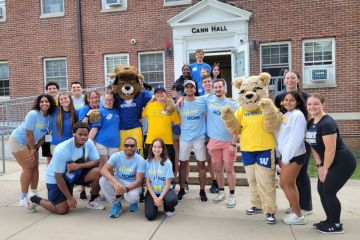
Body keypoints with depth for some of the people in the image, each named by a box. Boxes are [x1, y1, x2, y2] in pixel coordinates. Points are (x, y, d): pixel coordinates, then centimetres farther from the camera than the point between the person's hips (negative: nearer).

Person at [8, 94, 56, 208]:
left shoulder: (49, 117, -6)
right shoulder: (33, 114, -26)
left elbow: (44, 134, -1)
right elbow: (29, 134, -24)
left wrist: (36, 148, -7)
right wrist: (33, 150, -16)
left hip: (31, 143, 7)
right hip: (18, 141, -7)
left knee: (35, 166, 7)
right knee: (28, 168, -9)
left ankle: (34, 194, 20)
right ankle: (23, 198, 1)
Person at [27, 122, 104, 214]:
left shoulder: (89, 143, -16)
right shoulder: (62, 150, -30)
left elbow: (96, 161, -12)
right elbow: (58, 177, -24)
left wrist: (79, 165, -29)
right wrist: (69, 198, -19)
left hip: (76, 173, 5)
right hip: (56, 178, -5)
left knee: (98, 171, -20)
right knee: (62, 210, -13)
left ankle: (92, 202, 2)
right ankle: (34, 199, 12)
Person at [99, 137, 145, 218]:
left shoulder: (140, 160, -16)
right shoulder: (116, 156, -12)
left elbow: (139, 180, -20)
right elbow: (104, 170, -24)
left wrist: (126, 189, -40)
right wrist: (115, 182, -42)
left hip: (132, 184, -2)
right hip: (117, 182, 3)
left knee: (131, 196, -36)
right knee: (103, 180, -26)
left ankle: (134, 202, 7)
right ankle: (116, 204, -5)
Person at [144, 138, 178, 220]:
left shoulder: (167, 162, -10)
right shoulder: (148, 162, -6)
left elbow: (168, 183, -9)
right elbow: (148, 183, -4)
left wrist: (160, 198, -20)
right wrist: (155, 198, -15)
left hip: (165, 190, -1)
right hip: (152, 191, 1)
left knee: (172, 200, -35)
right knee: (150, 215, -21)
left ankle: (168, 209, 4)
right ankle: (155, 204, 16)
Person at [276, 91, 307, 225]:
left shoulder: (297, 115, -14)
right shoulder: (285, 114, 13)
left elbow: (296, 138, -19)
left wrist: (287, 157, -17)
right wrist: (283, 156, 7)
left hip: (294, 155, -8)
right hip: (285, 154, 8)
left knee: (285, 184, -4)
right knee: (290, 184, 13)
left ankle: (298, 215, 7)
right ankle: (295, 212, 23)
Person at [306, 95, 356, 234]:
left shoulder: (327, 123, -23)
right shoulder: (310, 123, 5)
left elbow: (330, 150, -25)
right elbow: (313, 146, 9)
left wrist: (325, 168, -15)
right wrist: (319, 165, 1)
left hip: (343, 162, -9)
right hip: (329, 162, 9)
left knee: (329, 192, -7)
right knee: (321, 190, 9)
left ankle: (336, 225, 10)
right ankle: (330, 221, 25)